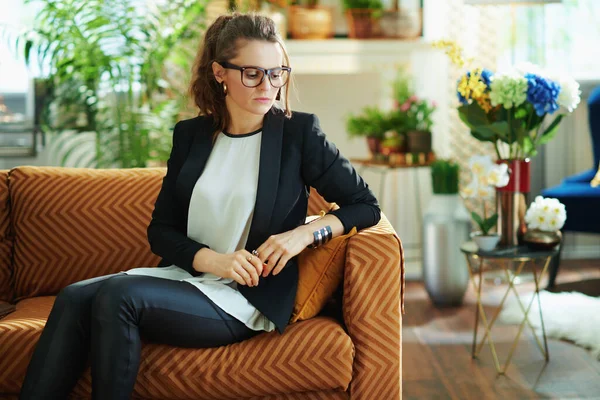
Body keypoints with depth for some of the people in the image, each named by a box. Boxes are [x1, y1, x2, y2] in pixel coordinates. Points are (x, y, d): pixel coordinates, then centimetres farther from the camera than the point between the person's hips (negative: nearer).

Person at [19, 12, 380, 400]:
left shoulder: (300, 132, -1)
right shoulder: (190, 135, 10)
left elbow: (366, 206, 3)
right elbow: (161, 230, 9)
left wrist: (306, 233, -15)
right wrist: (212, 260, -11)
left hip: (249, 298, -4)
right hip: (185, 276, 4)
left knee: (118, 295, -28)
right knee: (75, 298, -22)